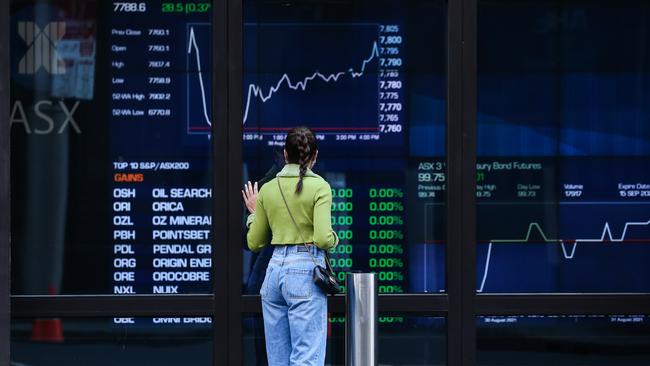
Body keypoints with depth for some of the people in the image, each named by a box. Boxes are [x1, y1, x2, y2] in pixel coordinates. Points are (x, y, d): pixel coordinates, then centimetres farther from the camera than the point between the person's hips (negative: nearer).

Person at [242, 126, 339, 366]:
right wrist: (334, 238, 6)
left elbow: (254, 243, 13)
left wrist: (253, 213, 29)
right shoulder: (319, 187, -6)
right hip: (305, 270, -5)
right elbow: (323, 239, -16)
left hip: (275, 268, 5)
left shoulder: (267, 189, 8)